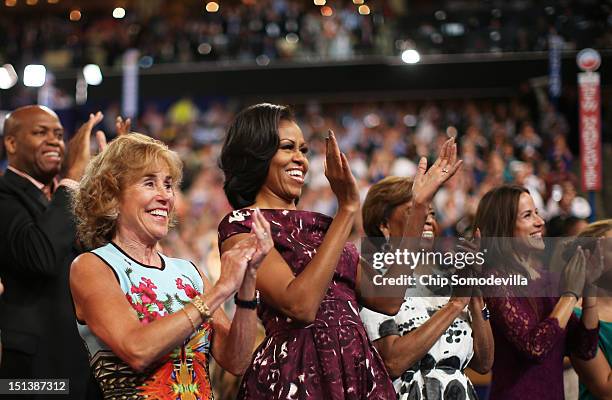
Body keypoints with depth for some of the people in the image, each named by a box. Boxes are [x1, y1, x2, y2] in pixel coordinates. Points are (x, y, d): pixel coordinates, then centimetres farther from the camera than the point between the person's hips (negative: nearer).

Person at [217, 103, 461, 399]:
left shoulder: (318, 224, 14)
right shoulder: (239, 225, -4)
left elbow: (388, 300, 6)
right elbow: (300, 305, -19)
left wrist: (419, 205, 6)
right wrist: (347, 209, -16)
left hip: (359, 371, 6)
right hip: (295, 375, -6)